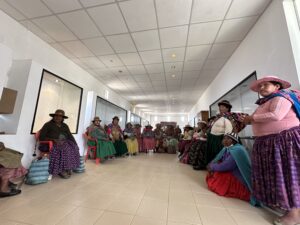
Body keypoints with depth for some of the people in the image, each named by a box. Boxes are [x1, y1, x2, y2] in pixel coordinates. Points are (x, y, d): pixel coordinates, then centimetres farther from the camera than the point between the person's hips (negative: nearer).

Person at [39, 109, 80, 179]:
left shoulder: (65, 126, 14)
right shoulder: (48, 125, 2)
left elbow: (70, 136, 9)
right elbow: (41, 137, -4)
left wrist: (75, 144, -7)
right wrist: (53, 140, -19)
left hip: (64, 143, 5)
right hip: (52, 144, -4)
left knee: (73, 148, -23)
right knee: (63, 150, -32)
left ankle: (68, 168, -15)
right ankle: (61, 170, -17)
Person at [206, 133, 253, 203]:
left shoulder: (237, 151, -24)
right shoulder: (226, 149, 2)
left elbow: (224, 166, -27)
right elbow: (216, 160, 5)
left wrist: (212, 167, -12)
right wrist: (211, 166, -15)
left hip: (241, 183, -8)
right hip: (233, 175, 9)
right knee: (212, 173, 2)